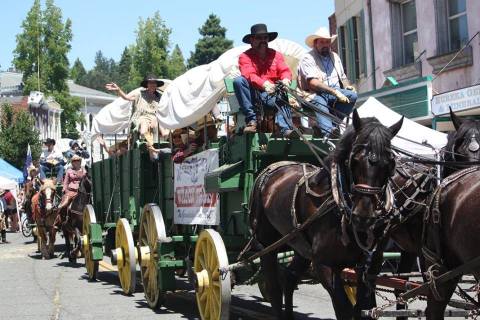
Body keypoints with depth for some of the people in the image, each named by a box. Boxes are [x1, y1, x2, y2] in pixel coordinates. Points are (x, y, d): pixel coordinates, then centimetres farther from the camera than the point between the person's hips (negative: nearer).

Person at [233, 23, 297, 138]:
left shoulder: (276, 55, 17)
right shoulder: (245, 57, 5)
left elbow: (285, 70, 2)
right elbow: (249, 75, -14)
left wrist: (286, 80, -26)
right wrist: (264, 84, -36)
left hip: (272, 95, 1)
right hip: (253, 94, -1)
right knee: (238, 80, -29)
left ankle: (285, 129, -47)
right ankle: (251, 119, -30)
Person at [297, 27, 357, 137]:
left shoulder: (334, 57, 20)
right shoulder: (307, 59, -3)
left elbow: (343, 77, 28)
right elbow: (313, 83, -15)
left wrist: (347, 86, 2)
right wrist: (335, 92, -23)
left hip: (335, 93, 6)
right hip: (315, 94, -6)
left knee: (352, 95, -22)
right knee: (319, 103, -39)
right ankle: (329, 133, -58)